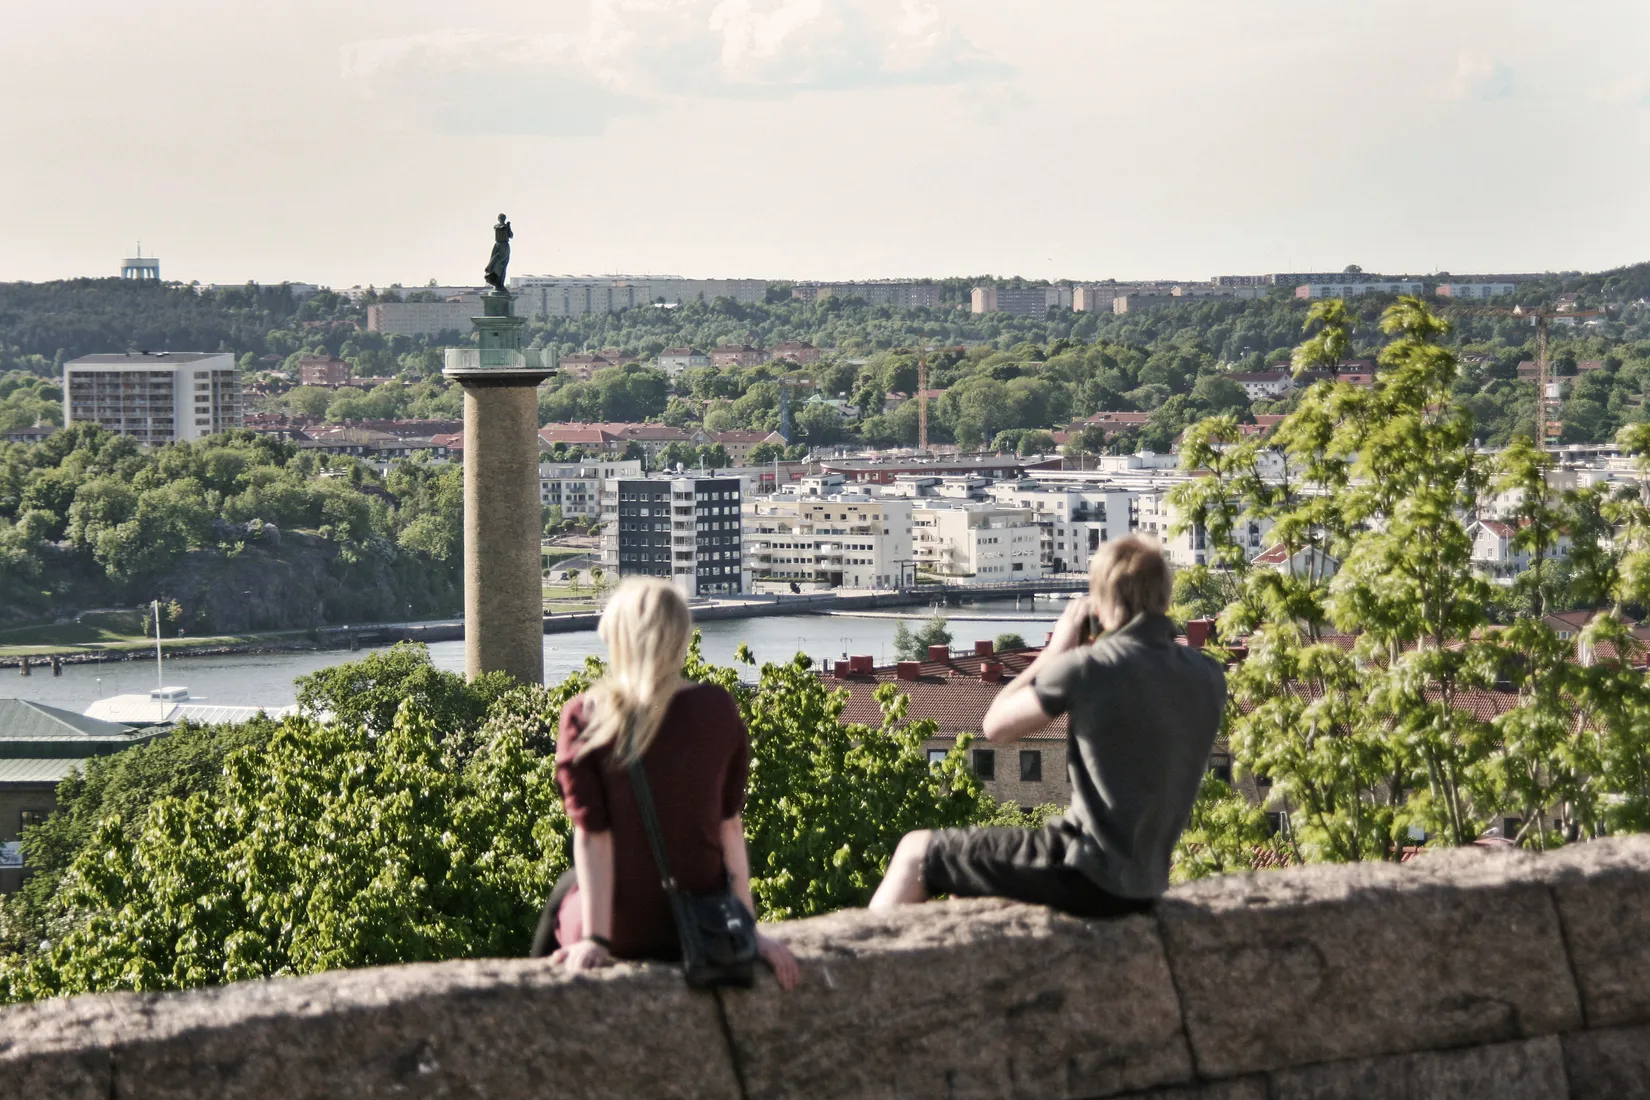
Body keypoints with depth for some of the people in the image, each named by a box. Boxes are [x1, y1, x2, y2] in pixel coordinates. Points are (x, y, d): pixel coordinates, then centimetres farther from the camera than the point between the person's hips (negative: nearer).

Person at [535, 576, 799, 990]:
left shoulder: (584, 718, -14)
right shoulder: (718, 709, -6)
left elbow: (592, 837, -14)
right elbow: (730, 823, -3)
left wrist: (594, 940, -11)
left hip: (625, 933, -3)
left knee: (563, 893, 32)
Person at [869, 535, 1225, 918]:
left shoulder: (1087, 666, -16)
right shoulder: (1209, 677, 3)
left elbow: (995, 725, -3)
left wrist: (1056, 650, 6)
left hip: (1086, 876, -8)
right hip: (1144, 888, 8)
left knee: (916, 852, 9)